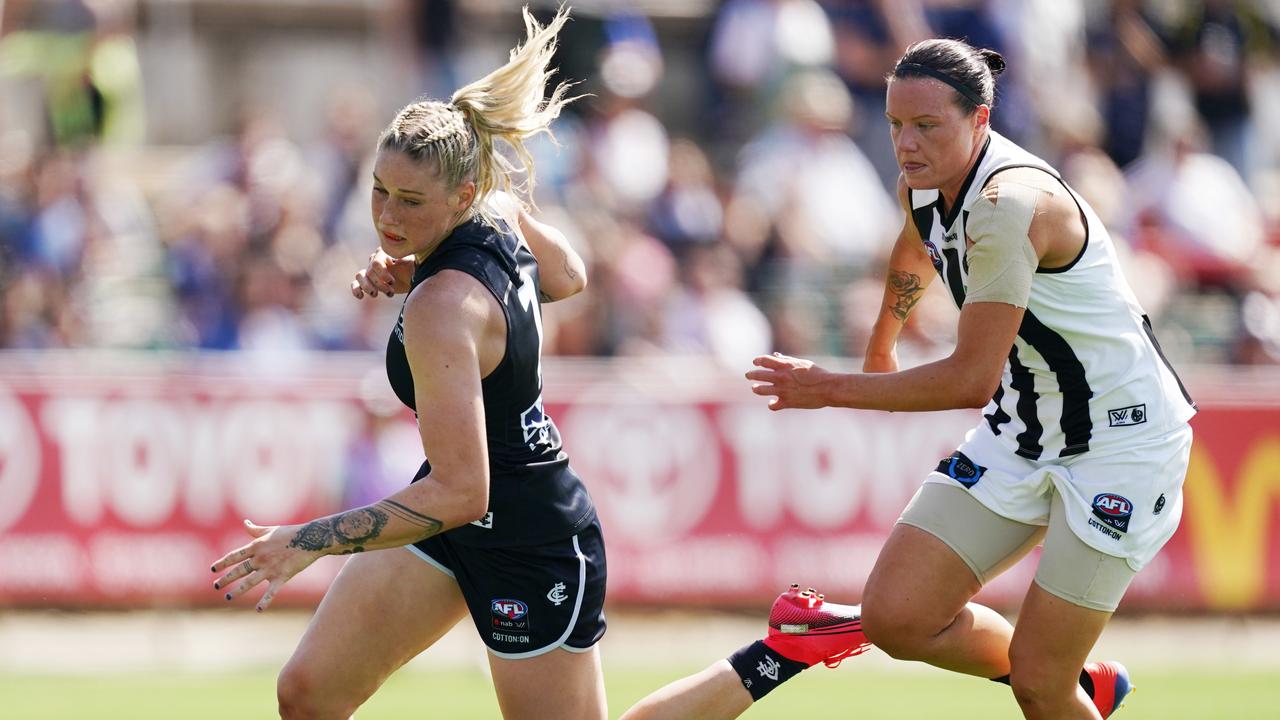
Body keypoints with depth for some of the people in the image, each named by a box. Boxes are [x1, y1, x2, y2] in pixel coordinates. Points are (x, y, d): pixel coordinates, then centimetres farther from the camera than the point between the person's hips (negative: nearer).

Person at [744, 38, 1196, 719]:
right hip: (1022, 428, 8)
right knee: (894, 617, -2)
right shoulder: (923, 182, -1)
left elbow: (972, 380, -28)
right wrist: (880, 348, 42)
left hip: (1119, 440, -8)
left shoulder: (1010, 203, -28)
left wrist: (831, 389, -18)